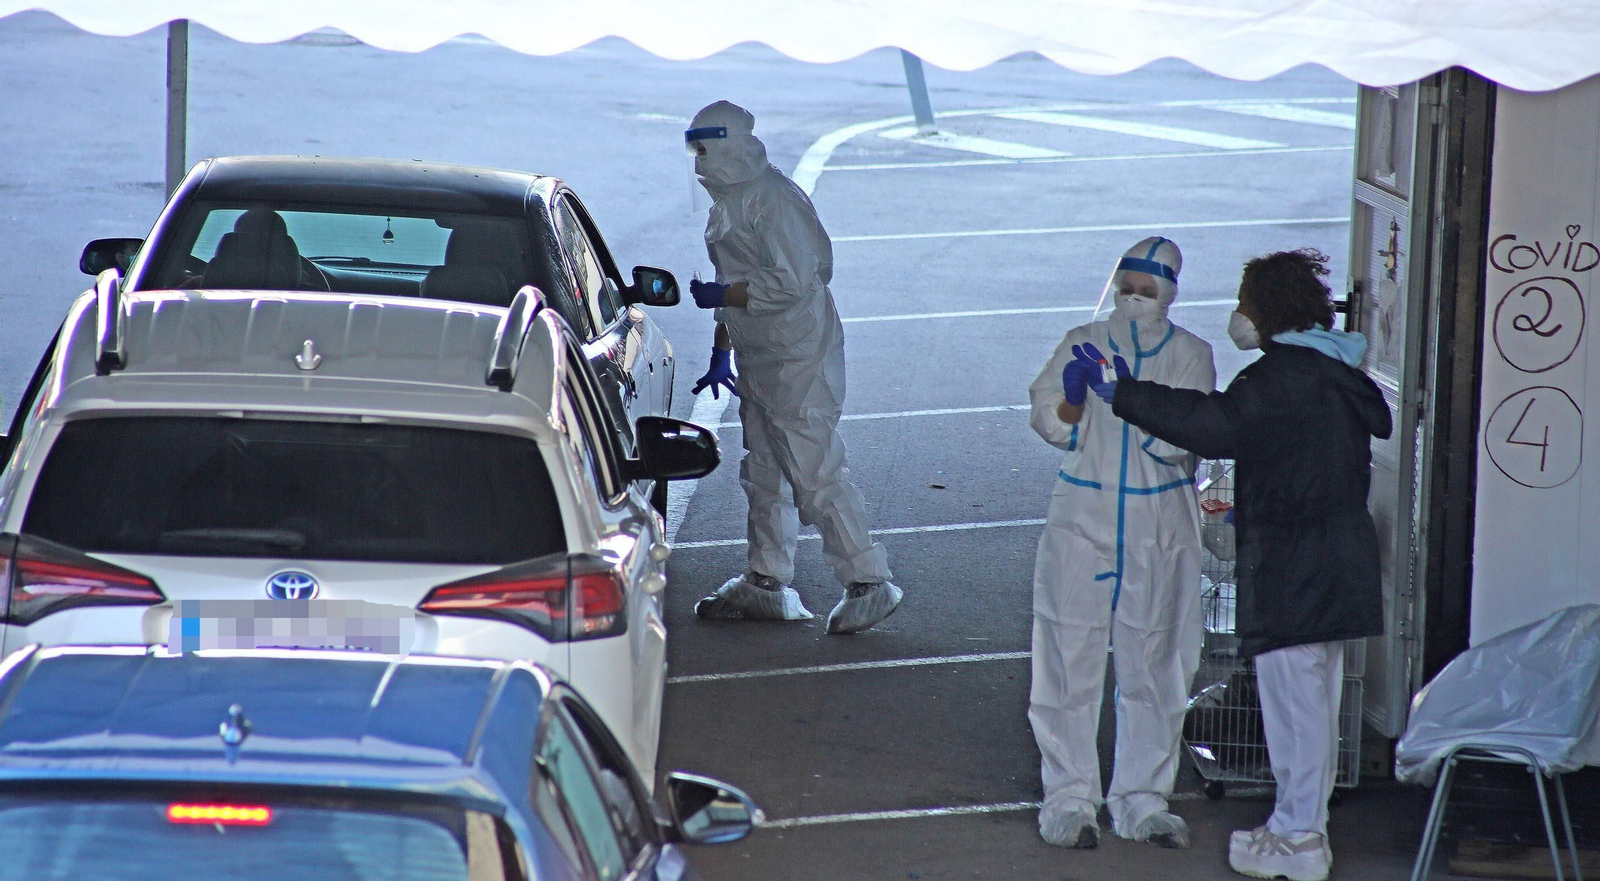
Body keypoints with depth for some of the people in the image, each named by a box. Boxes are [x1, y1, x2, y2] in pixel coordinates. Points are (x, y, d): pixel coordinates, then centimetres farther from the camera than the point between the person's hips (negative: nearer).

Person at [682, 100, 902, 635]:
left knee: (815, 474, -10)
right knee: (764, 474, 15)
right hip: (757, 361, 10)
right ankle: (766, 585, 24)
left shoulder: (774, 200, -18)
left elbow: (792, 281, -24)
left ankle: (868, 584, -5)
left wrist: (719, 295, -19)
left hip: (799, 362, -10)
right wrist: (720, 352, 20)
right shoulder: (729, 201, 12)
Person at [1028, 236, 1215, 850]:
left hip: (1159, 531, 0)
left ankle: (1141, 799, 15)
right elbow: (1051, 426, -2)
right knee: (1070, 661, -2)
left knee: (1153, 666, 5)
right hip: (1083, 522, 0)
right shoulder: (1083, 344, 4)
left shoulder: (1190, 356, 1)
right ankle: (1069, 797, 6)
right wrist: (1075, 396, -23)